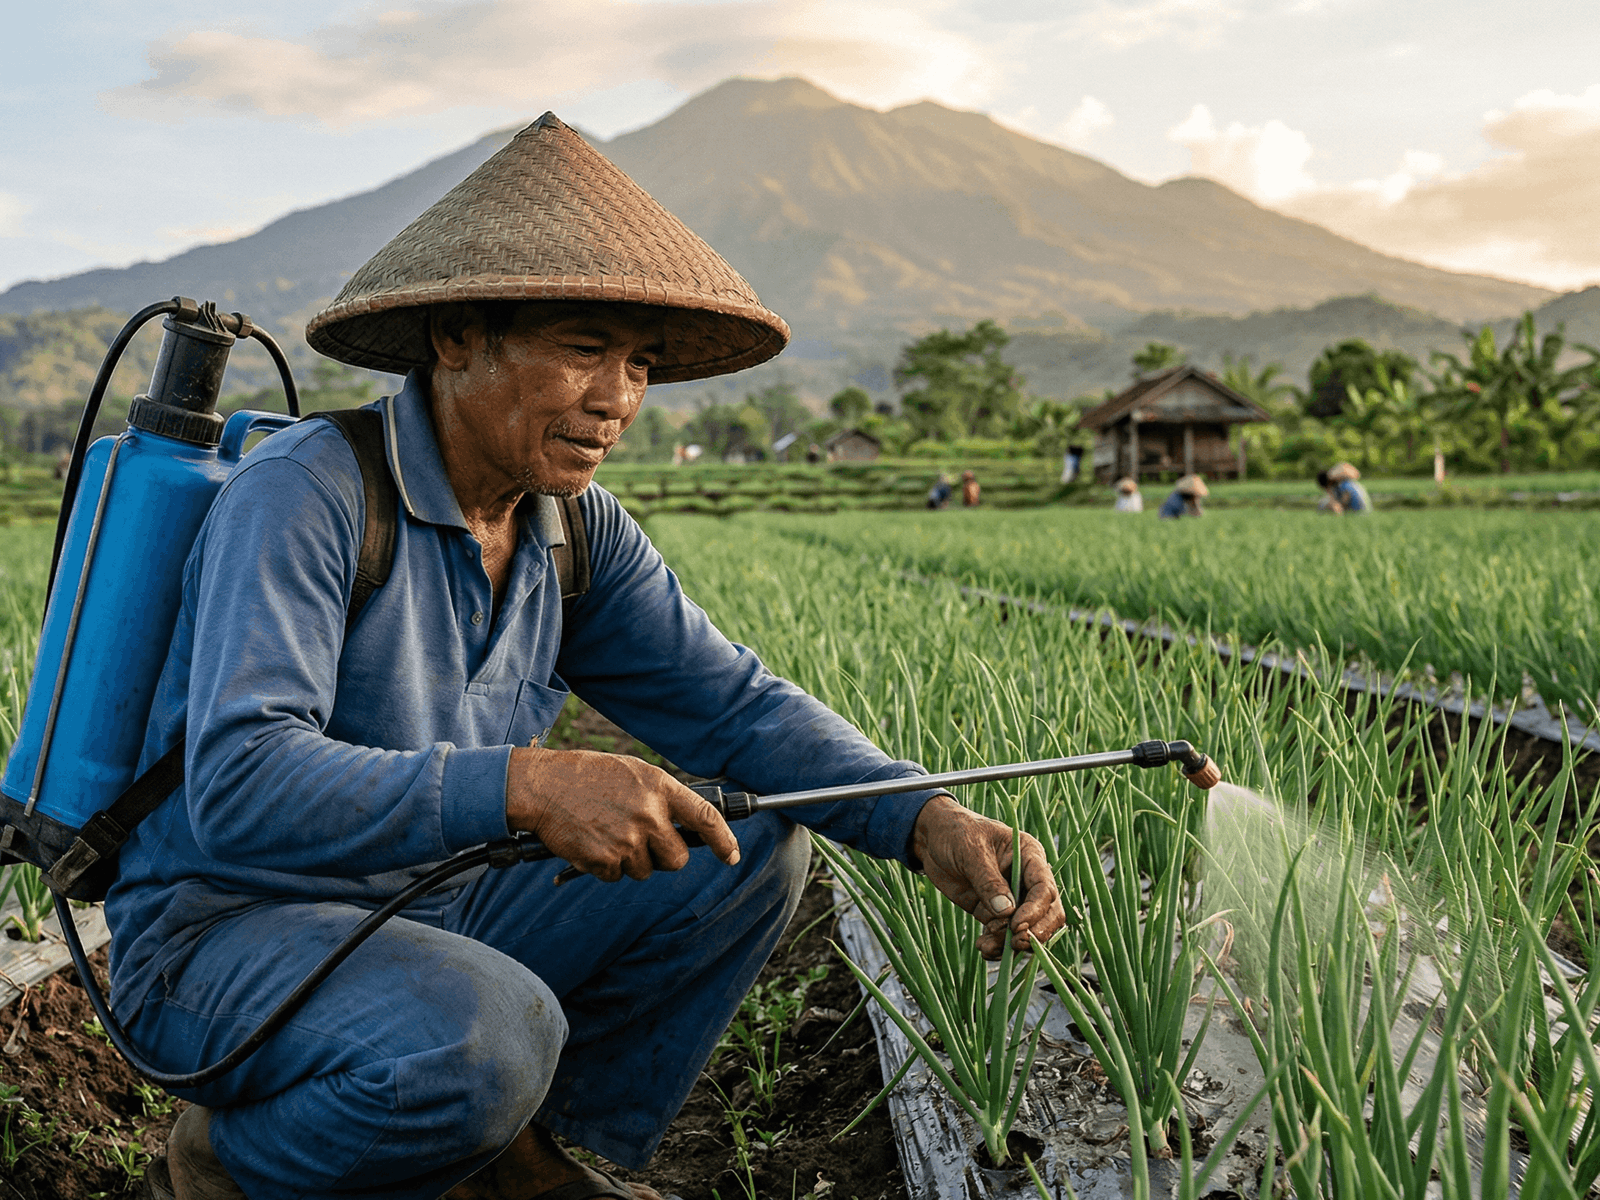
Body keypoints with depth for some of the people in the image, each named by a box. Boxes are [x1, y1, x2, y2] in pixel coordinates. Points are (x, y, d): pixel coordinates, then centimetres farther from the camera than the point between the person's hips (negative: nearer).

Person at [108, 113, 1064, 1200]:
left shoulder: (581, 532, -1)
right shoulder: (301, 497, -23)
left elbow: (732, 704, -6)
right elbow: (239, 788, -33)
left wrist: (929, 822, -22)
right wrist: (524, 785, -44)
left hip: (435, 908, 7)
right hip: (224, 935, -6)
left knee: (755, 849, -3)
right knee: (484, 1032, -36)